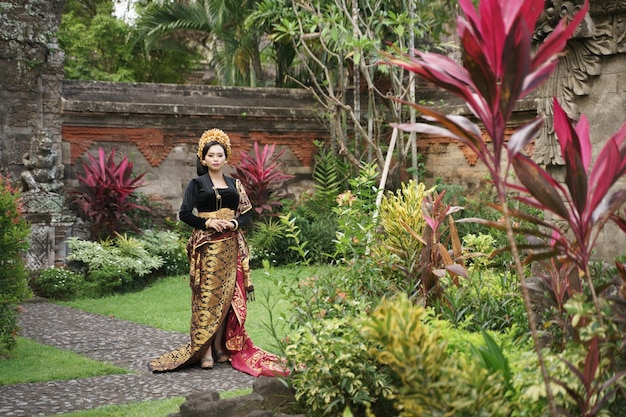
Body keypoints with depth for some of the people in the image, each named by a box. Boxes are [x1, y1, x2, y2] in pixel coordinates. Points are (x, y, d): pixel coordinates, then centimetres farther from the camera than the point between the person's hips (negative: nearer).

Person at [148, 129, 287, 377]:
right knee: (207, 295, -9)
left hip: (231, 246, 4)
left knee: (228, 295, 1)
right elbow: (184, 213, -4)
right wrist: (208, 222, -14)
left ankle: (221, 345, 10)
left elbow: (247, 214, 12)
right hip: (207, 246, -4)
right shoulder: (197, 184, 4)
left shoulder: (234, 184, 14)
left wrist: (234, 223, -7)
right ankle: (204, 351, -8)